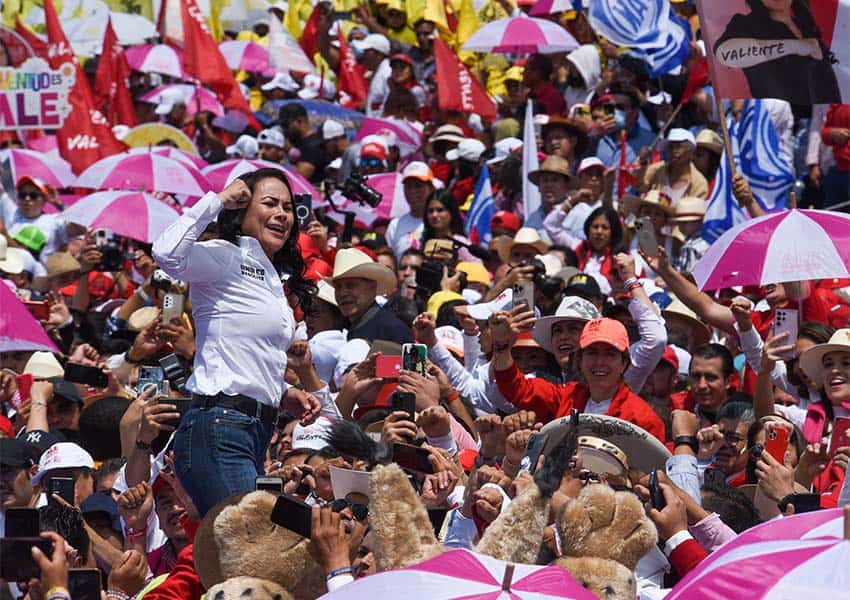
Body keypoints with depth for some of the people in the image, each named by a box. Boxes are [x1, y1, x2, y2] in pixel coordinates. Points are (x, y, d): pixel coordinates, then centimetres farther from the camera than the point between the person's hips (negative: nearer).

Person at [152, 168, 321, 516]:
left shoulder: (270, 278, 23)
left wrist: (287, 398, 14)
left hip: (256, 432, 9)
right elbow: (167, 254, -25)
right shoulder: (226, 258, -3)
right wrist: (218, 199, -13)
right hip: (219, 429, -9)